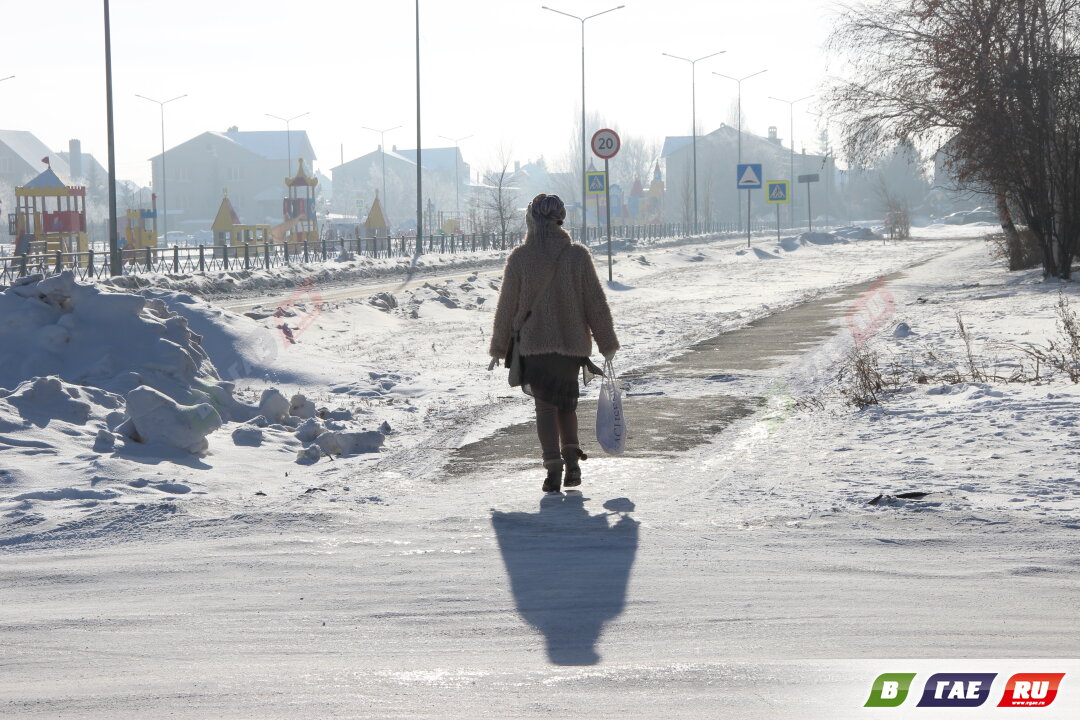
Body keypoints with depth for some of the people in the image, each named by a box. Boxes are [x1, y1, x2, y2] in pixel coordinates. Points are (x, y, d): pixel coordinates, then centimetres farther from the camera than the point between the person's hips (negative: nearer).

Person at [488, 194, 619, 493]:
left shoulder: (520, 258, -5)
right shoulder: (578, 255, -3)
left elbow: (507, 306, 1)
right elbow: (596, 303, 0)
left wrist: (499, 348, 11)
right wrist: (608, 345, 8)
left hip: (534, 345, -1)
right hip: (572, 344, 2)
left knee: (545, 405, 4)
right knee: (567, 403, 19)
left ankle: (553, 465, -11)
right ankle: (572, 459, 4)